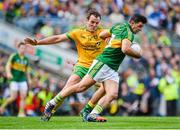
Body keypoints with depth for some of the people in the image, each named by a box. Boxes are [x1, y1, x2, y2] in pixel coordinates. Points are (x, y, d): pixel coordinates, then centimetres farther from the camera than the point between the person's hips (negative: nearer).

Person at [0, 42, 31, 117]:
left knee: (23, 96, -6)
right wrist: (8, 73, -29)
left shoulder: (26, 59, 13)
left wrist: (29, 79, 12)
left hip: (23, 80, 5)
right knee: (13, 97, -9)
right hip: (14, 80, -5)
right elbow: (8, 66, -11)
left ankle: (21, 113, -2)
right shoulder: (13, 56, -3)